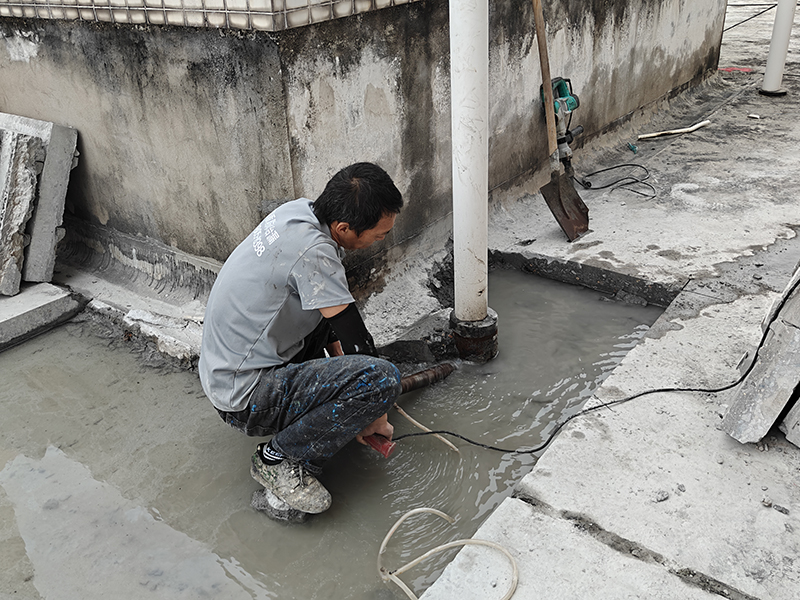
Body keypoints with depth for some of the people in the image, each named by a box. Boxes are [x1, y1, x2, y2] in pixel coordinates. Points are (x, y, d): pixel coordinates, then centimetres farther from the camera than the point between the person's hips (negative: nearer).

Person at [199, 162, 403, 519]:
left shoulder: (299, 210, -1)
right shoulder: (312, 250, -28)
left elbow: (330, 312, 11)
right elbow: (357, 345, -20)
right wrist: (375, 415, -4)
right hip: (244, 399, -9)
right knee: (381, 379, -24)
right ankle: (280, 459, -8)